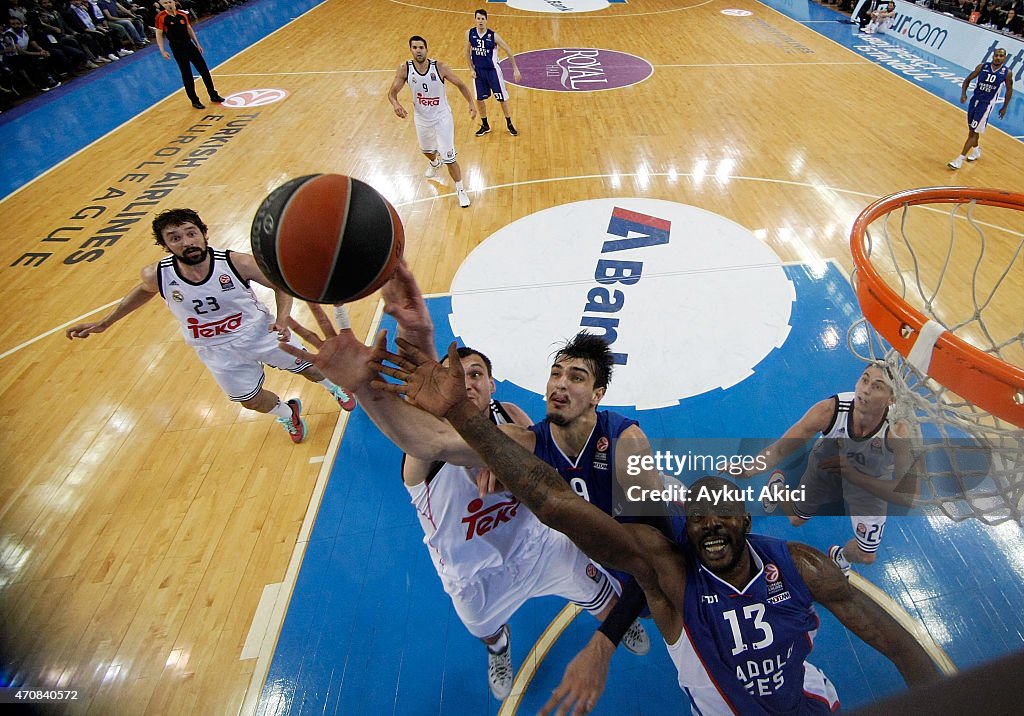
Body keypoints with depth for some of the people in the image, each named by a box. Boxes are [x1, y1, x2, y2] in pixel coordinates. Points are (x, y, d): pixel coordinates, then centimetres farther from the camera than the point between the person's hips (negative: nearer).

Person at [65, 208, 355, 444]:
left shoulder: (237, 262, -27)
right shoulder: (157, 275, -20)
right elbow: (143, 290, 7)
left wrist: (282, 319, -29)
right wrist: (103, 323, 11)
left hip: (260, 332, -2)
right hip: (218, 352, 2)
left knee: (312, 370, 11)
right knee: (252, 400, 16)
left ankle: (337, 386, 50)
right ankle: (288, 412, 52)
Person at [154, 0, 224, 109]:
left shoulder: (182, 14, 3)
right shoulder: (161, 17, -9)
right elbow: (159, 34, -8)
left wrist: (197, 44, 14)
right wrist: (162, 51, -15)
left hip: (189, 44, 5)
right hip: (177, 48, -4)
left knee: (204, 70, 6)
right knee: (187, 75, -1)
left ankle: (213, 95, 18)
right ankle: (195, 101, 7)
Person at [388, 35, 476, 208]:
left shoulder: (439, 67, -19)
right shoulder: (405, 68, -14)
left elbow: (460, 84, -6)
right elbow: (392, 92, -9)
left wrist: (471, 104, -14)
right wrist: (396, 104, -31)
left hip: (442, 117, -3)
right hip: (421, 119, 4)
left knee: (449, 158, -8)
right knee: (426, 150, 28)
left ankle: (461, 191, 9)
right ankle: (435, 163, 65)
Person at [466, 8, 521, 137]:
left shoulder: (493, 36, -15)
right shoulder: (470, 33, -7)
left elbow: (508, 51, -9)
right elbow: (467, 52, 6)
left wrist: (515, 69, -11)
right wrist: (472, 69, -1)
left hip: (492, 70, -3)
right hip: (478, 70, 3)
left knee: (502, 98, 3)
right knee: (479, 99, 6)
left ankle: (509, 124, 20)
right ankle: (485, 125, 24)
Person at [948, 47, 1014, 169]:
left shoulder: (1007, 72, -8)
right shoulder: (982, 67, -5)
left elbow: (1009, 90, 3)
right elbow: (968, 79, 5)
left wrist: (1004, 107, 6)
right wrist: (963, 94, -12)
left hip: (986, 104, -4)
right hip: (974, 100, 4)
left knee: (973, 132, -9)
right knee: (972, 129, 17)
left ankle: (960, 159, -11)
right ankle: (976, 150, 41)